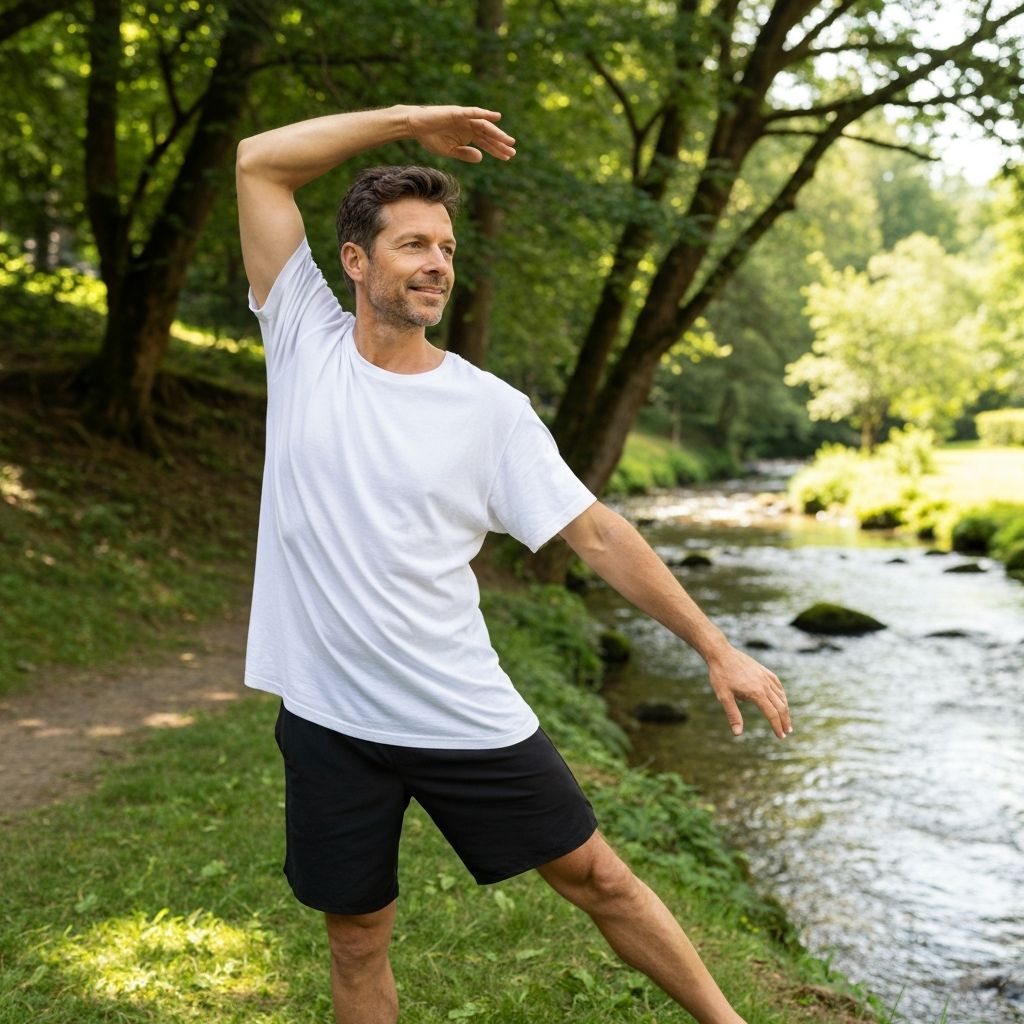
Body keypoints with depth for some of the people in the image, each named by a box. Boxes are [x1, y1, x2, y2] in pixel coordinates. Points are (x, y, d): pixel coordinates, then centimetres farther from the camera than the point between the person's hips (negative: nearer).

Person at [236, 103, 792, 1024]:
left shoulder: (489, 409, -4)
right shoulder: (305, 343, -2)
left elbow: (597, 534, -2)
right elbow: (258, 162, -7)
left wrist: (717, 649, -4)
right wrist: (408, 120, -10)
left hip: (467, 714, 0)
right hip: (329, 716, 1)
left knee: (595, 876, 9)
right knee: (357, 938, 12)